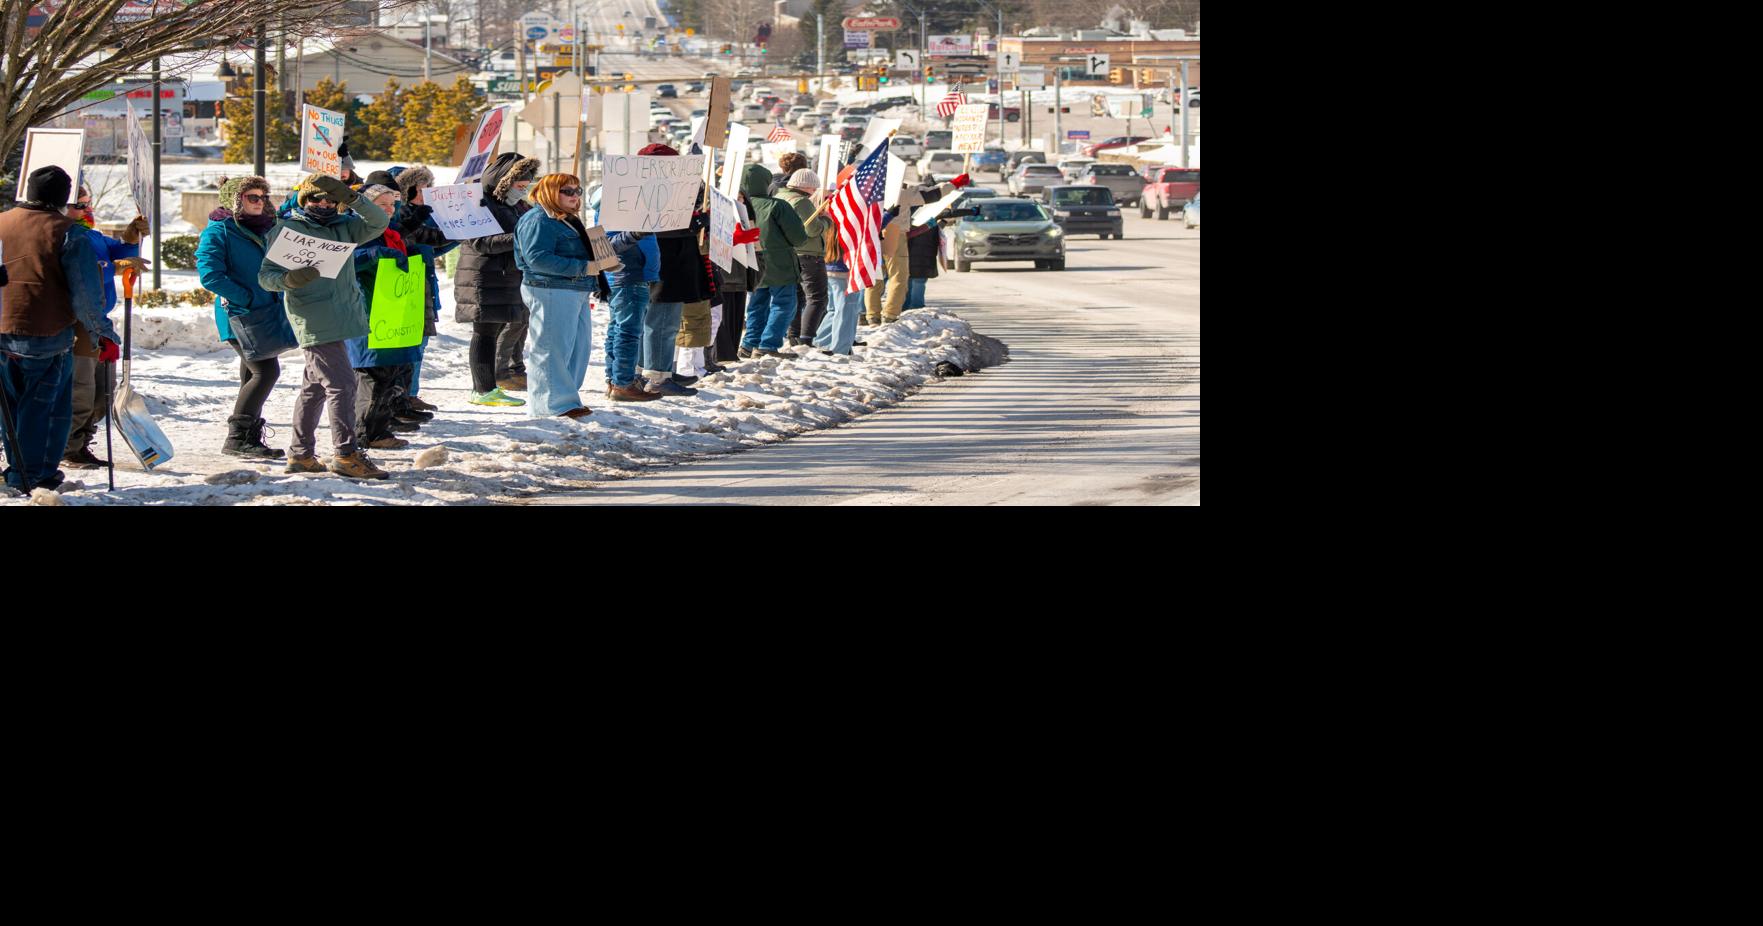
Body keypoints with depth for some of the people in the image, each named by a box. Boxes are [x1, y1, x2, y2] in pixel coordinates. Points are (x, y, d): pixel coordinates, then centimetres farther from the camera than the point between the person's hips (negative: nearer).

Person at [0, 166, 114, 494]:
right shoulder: (68, 233, -10)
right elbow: (85, 292, -11)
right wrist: (100, 331, 1)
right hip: (48, 335, -5)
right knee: (44, 406, 5)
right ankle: (34, 475, 4)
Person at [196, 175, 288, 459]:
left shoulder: (265, 230, 17)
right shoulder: (219, 231, -8)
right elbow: (210, 275, -18)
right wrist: (246, 298, -19)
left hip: (267, 316, 9)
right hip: (239, 317, -9)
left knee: (254, 377, 11)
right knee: (266, 372, -17)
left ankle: (250, 439, 18)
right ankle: (236, 438, -13)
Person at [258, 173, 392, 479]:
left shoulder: (344, 227, 15)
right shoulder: (287, 229, -2)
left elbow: (379, 222, 3)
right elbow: (265, 275, -4)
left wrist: (353, 199, -11)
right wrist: (288, 279, -25)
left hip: (341, 315, 7)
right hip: (314, 323, -7)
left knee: (315, 385, 14)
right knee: (340, 383, -13)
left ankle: (301, 454, 23)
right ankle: (346, 454, -13)